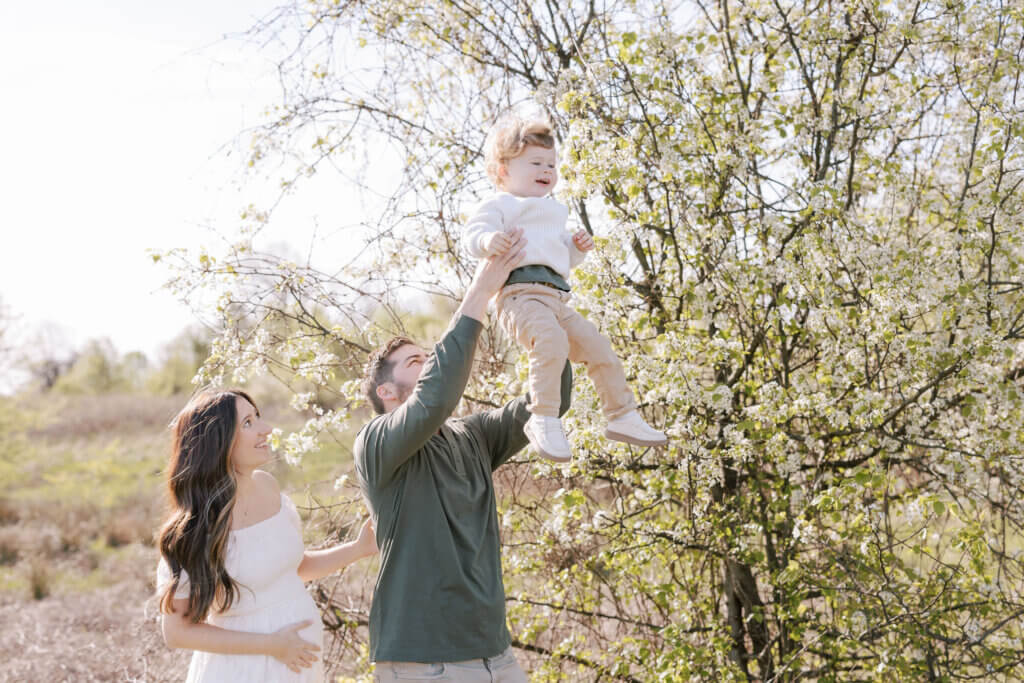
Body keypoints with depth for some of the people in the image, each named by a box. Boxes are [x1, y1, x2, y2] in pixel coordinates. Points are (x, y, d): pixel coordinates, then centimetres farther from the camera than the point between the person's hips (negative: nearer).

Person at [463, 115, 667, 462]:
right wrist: (488, 241, -32)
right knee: (551, 339, -34)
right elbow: (474, 232, -9)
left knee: (598, 347, 3)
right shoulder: (500, 205, 7)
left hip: (556, 299, 9)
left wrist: (578, 246, 20)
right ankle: (544, 420, -33)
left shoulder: (552, 212, 34)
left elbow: (564, 257, 41)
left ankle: (622, 416, 14)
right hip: (520, 293, -9)